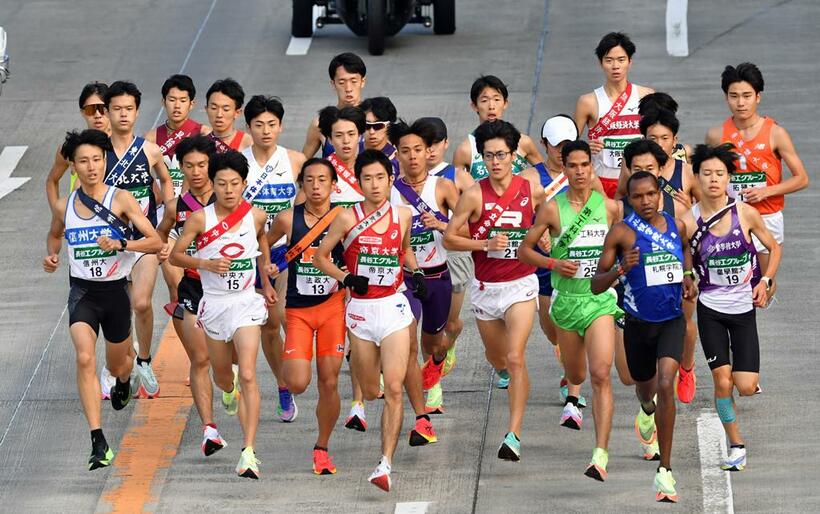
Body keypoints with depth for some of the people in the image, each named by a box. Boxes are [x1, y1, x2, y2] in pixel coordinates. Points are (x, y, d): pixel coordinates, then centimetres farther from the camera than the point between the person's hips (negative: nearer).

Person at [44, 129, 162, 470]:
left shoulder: (121, 199, -9)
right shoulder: (64, 206, 0)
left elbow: (155, 242, -12)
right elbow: (54, 234, 23)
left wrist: (121, 244, -28)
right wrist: (52, 256, 1)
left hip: (115, 290, 0)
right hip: (82, 291, 0)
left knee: (117, 365, 18)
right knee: (85, 358, -22)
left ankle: (124, 380, 60)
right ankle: (98, 442, -25)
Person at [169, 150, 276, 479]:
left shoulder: (256, 216, -4)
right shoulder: (200, 219, -10)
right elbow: (175, 255, -4)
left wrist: (266, 281, 21)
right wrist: (207, 264, -20)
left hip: (246, 303, -1)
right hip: (214, 304, 1)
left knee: (248, 376, -15)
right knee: (222, 376, 18)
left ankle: (249, 452, -19)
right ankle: (229, 390, 59)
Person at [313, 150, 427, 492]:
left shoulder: (402, 216, 2)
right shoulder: (347, 219, -5)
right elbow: (320, 255, 4)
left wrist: (416, 272, 3)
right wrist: (345, 278, -11)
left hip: (394, 307, 0)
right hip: (360, 309, 0)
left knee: (393, 388, -13)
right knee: (370, 392, 11)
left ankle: (386, 463, -15)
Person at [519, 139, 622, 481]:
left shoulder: (609, 207, 1)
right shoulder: (552, 209, -3)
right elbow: (525, 249, 4)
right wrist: (553, 263, -12)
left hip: (601, 298, -1)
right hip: (566, 297, 1)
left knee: (600, 375, -17)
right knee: (575, 375, 17)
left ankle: (601, 455, -22)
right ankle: (573, 396, 59)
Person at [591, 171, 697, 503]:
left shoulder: (677, 226, -3)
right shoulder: (621, 233, -14)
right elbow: (596, 285, -13)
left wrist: (687, 275, 4)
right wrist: (622, 269, -31)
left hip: (672, 321, 0)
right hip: (638, 323, 0)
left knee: (665, 386, -20)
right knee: (645, 386, 22)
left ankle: (665, 471, -18)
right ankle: (648, 411, 64)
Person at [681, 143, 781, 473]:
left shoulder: (745, 214, -7)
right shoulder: (689, 221, -9)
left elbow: (773, 248, 7)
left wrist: (765, 280, -5)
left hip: (744, 309, 0)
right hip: (710, 309, 0)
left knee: (746, 388, -5)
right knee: (722, 381, -8)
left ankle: (746, 373, 32)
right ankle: (736, 446, 9)